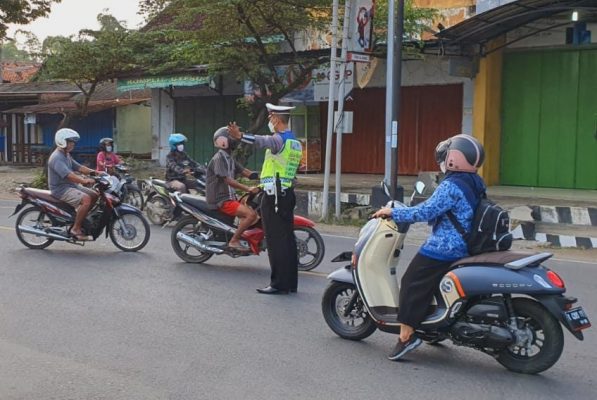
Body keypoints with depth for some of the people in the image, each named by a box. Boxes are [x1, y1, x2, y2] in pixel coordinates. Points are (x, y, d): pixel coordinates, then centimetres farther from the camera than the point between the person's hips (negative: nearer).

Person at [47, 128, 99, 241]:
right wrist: (84, 180, -43)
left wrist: (95, 172, -2)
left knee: (94, 195, 5)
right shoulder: (56, 157, -18)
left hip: (71, 185, 10)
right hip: (61, 189, -10)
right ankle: (76, 229, -21)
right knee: (86, 199, -27)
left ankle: (82, 219, 13)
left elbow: (79, 167, 13)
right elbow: (68, 174, -31)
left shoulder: (67, 155, 16)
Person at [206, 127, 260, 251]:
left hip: (230, 196, 10)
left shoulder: (229, 158, 18)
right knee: (251, 214, -22)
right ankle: (234, 241, -15)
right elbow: (227, 180, -25)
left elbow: (244, 171, 9)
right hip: (221, 200, -10)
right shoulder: (218, 158, -14)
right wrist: (248, 189, -33)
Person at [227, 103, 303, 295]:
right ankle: (291, 282, 17)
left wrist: (240, 136, -52)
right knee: (288, 239, 11)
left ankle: (279, 284, -3)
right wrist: (263, 183, 32)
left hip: (273, 196, -9)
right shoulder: (296, 142, 16)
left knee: (276, 241, -5)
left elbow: (262, 141, -36)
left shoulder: (279, 139, -13)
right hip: (288, 193, 9)